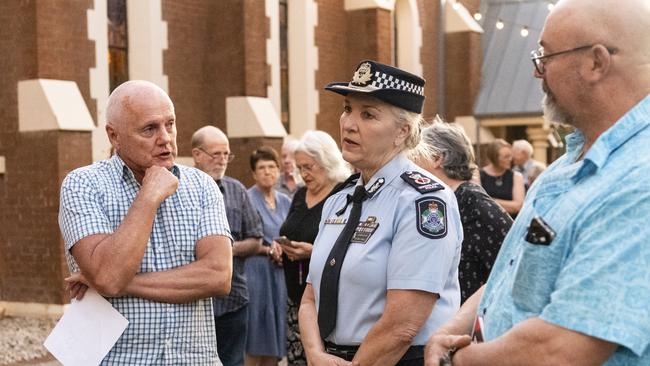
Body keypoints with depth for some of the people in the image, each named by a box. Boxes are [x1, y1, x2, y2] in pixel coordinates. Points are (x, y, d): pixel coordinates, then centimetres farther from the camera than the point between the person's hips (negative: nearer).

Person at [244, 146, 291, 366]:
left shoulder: (285, 202, 14)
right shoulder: (247, 199, -5)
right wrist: (268, 250, -15)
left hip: (279, 274, 6)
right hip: (255, 272, -6)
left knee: (274, 341, 7)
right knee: (254, 343, -4)